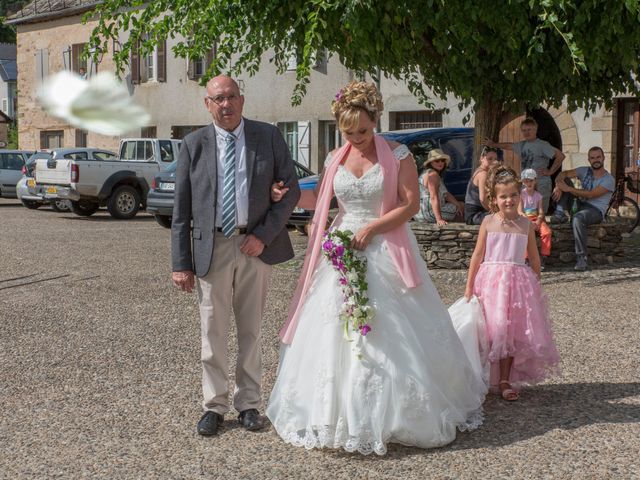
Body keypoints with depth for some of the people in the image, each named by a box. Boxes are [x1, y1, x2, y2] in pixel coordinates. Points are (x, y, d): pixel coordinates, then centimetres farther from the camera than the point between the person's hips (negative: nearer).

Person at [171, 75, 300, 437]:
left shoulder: (269, 137, 1)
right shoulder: (194, 145, 1)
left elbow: (291, 189, 2)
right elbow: (181, 209, 1)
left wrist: (264, 235, -9)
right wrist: (182, 263, -4)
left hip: (256, 245, 0)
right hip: (212, 247, 0)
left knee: (251, 329, 11)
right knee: (213, 331, 6)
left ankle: (249, 403, 23)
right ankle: (215, 406, 19)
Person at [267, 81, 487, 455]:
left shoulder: (397, 155, -5)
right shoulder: (335, 160, 9)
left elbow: (411, 204, -8)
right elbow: (320, 200, 20)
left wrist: (370, 229, -15)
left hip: (386, 254, -4)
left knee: (391, 336, -2)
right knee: (335, 334, 1)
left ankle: (398, 414, 13)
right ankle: (343, 414, 12)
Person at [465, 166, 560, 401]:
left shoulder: (526, 224, 2)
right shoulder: (488, 222, -1)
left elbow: (534, 259, 10)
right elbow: (478, 255, 2)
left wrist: (536, 286, 12)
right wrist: (469, 286, 1)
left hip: (518, 281, 1)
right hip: (491, 281, -1)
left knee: (511, 331, 2)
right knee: (492, 329, 1)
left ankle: (505, 380, 8)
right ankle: (484, 378, 10)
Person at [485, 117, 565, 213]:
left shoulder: (542, 145, -7)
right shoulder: (522, 145, 15)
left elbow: (560, 156, -12)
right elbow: (509, 146, 35)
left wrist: (550, 171, -10)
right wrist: (494, 144, 42)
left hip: (541, 184, -7)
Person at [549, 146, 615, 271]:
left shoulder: (609, 180, -8)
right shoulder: (585, 171, 9)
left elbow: (590, 194, -19)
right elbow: (563, 174, 1)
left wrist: (568, 189, -21)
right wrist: (558, 186, -21)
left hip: (595, 210, -6)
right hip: (580, 205, 6)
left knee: (578, 219, -41)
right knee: (565, 180, -5)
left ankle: (581, 257, -36)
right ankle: (560, 214, -18)